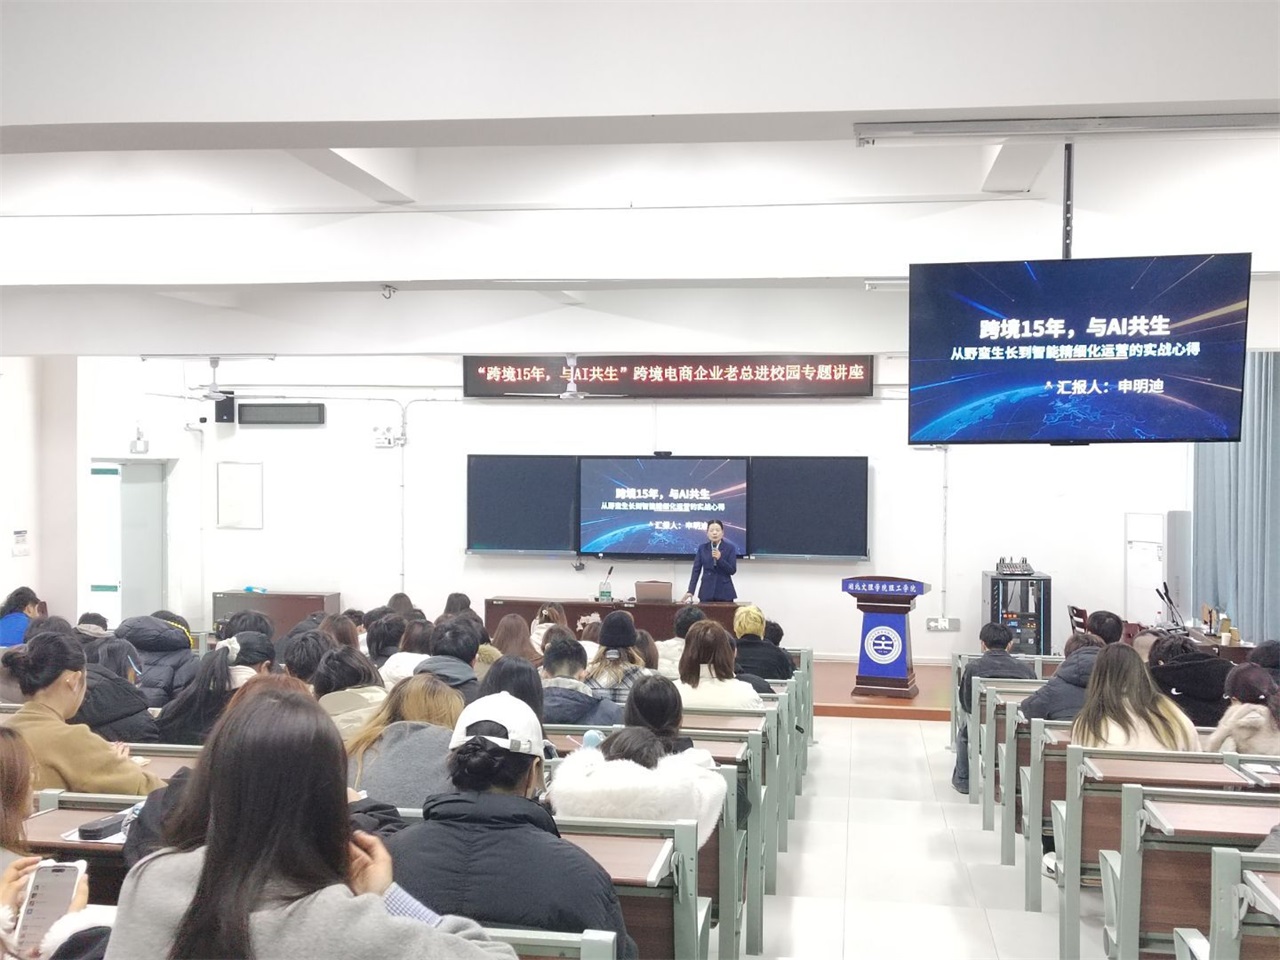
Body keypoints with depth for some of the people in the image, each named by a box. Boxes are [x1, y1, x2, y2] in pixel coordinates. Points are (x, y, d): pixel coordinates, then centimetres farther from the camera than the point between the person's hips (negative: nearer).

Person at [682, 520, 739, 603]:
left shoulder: (730, 548, 0)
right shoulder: (702, 548, 6)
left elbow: (732, 570, -4)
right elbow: (696, 570, 3)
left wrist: (720, 559, -18)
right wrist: (690, 591, -6)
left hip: (724, 592, -1)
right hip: (706, 591, 1)